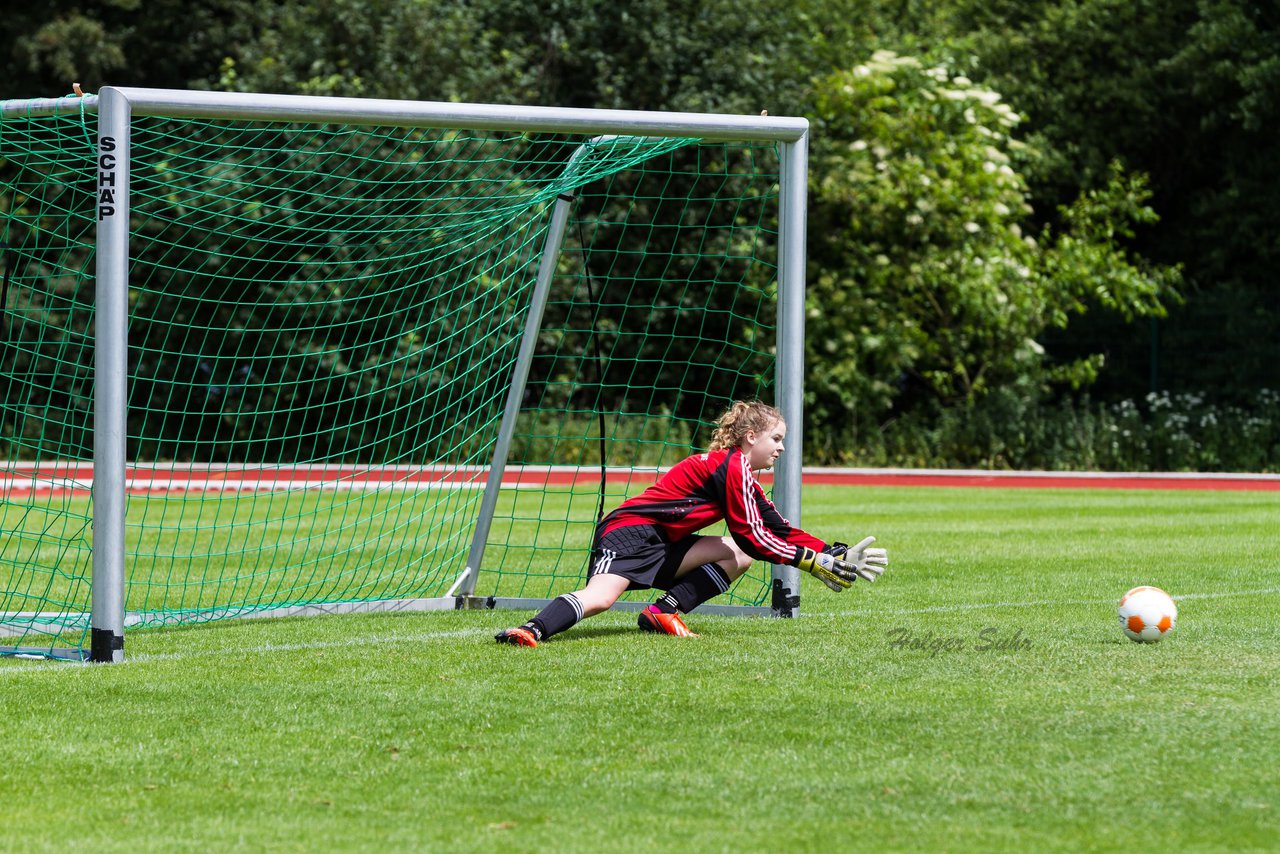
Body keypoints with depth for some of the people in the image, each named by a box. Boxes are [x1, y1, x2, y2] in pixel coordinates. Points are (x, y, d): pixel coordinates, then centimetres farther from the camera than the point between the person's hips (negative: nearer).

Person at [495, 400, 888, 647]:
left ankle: (665, 612, -7)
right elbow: (752, 536, -12)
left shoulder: (744, 478, 22)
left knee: (738, 556, 8)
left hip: (662, 548, 10)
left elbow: (778, 529, 23)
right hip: (631, 532, -10)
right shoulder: (733, 466, -9)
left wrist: (830, 554, 14)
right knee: (602, 596, -34)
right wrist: (811, 560, -6)